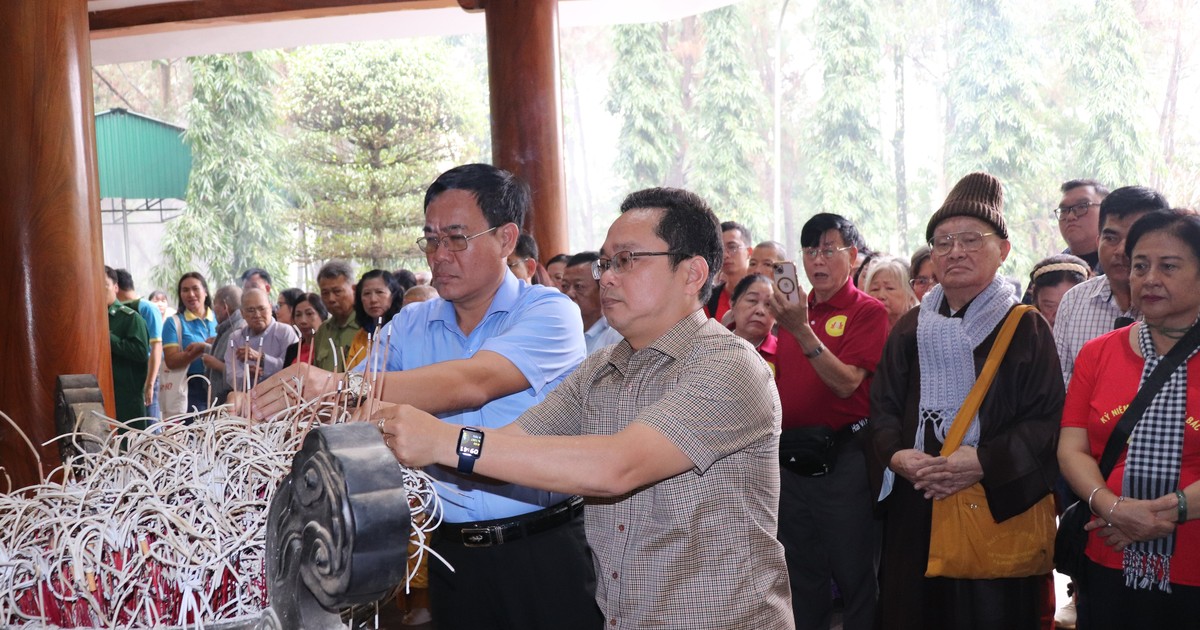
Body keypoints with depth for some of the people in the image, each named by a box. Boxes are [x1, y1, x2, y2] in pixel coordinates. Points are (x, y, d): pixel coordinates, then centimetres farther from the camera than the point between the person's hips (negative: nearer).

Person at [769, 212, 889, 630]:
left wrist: (801, 330, -24)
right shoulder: (794, 308, 10)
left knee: (855, 576, 4)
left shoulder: (867, 311, -5)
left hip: (843, 457, -6)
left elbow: (846, 383, -17)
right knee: (802, 578, 16)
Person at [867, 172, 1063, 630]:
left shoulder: (1027, 329, 0)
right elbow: (882, 408, 10)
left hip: (1000, 510, -3)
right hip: (915, 512, 3)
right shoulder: (911, 329, 11)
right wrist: (895, 456, -10)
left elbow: (1048, 419, -7)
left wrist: (985, 462, -20)